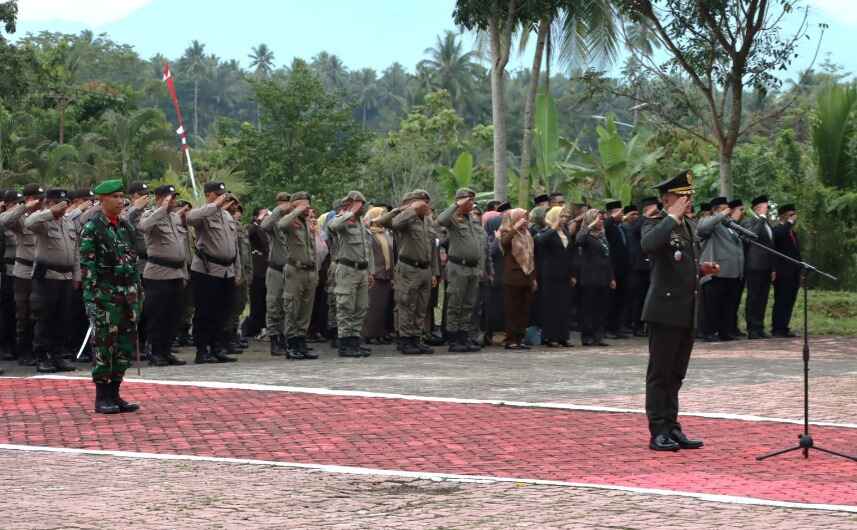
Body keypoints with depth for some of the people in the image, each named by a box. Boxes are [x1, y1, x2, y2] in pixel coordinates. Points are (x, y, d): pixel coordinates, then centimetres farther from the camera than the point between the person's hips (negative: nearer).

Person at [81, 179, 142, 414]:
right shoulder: (92, 228, -8)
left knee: (126, 346, 7)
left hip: (128, 293, 7)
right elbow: (87, 265, -12)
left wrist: (137, 291, 13)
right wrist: (92, 297, -16)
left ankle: (114, 395, 15)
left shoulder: (126, 227, 13)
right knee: (104, 345, -3)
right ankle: (102, 398, 4)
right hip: (105, 295, -7)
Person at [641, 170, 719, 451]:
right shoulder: (656, 223, -9)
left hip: (687, 312, 8)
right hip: (665, 310, -8)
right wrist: (673, 216, -24)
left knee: (675, 375, 12)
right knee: (659, 374, -2)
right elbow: (648, 245, -33)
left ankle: (672, 428, 18)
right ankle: (658, 433, 2)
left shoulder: (689, 225, 17)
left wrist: (701, 268, 9)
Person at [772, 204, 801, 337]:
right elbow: (779, 235, -33)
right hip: (783, 274, -8)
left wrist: (799, 274, 20)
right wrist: (790, 222, -20)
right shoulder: (777, 230, -6)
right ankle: (777, 329, -6)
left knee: (789, 302, 6)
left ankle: (784, 328, 9)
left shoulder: (793, 233, 22)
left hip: (793, 275, 8)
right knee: (781, 302, -8)